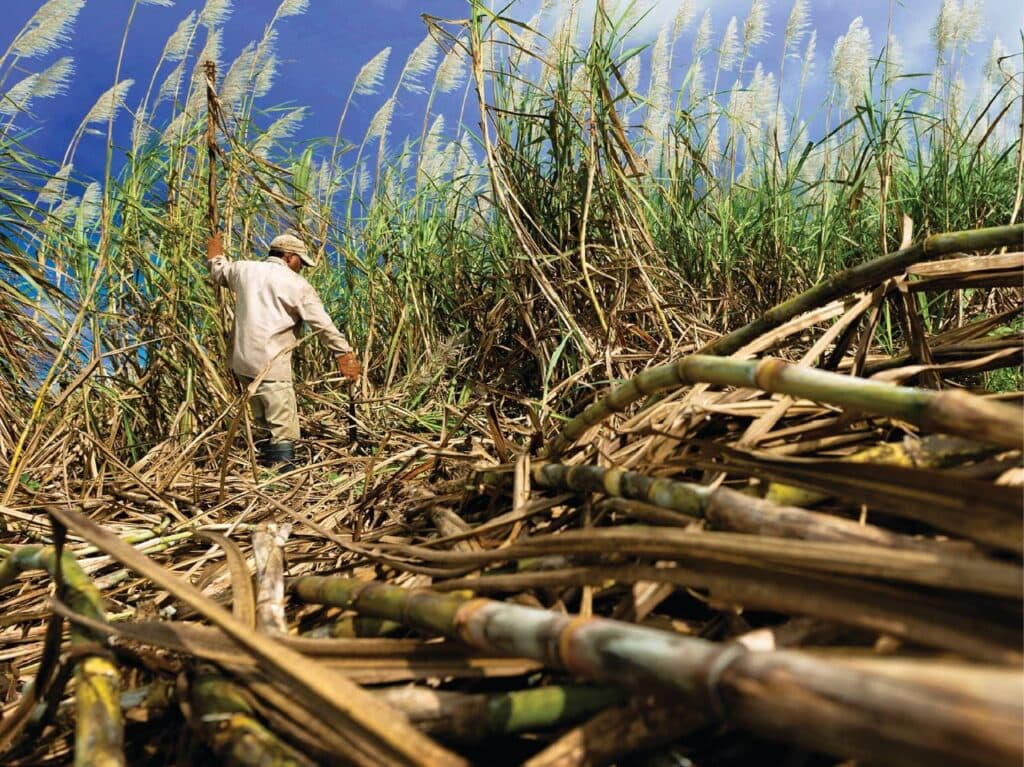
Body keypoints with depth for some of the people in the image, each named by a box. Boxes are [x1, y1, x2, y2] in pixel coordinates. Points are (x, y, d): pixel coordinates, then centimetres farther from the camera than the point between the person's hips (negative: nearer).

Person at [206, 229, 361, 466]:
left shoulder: (244, 269, 11)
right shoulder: (297, 284, -4)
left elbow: (220, 273, 33)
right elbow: (323, 325, -7)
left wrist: (215, 256, 54)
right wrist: (345, 353, -3)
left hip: (242, 360, 7)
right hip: (270, 364, -7)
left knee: (264, 425, 19)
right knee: (283, 430, -6)